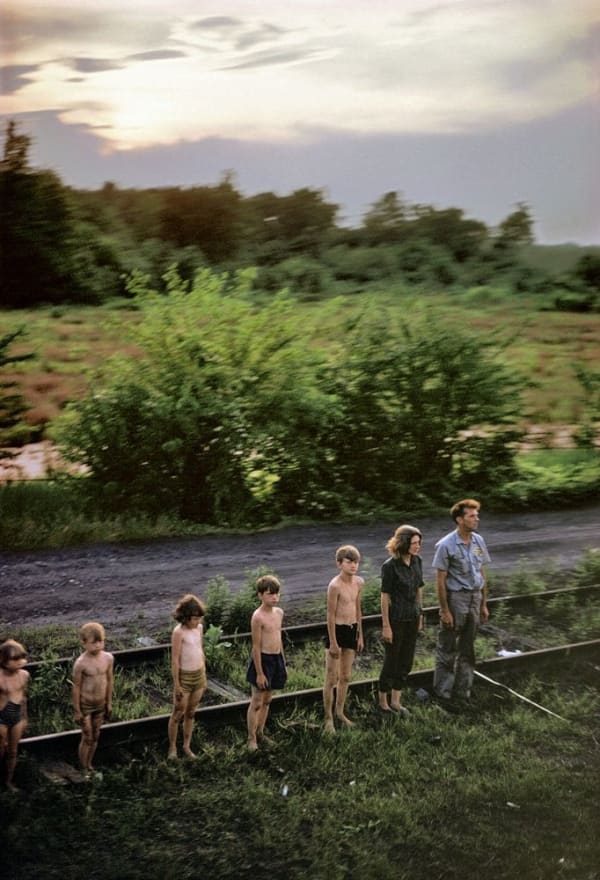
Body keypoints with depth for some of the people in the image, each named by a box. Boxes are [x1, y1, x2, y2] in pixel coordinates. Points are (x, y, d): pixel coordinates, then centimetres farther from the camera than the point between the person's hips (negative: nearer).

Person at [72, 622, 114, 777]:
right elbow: (76, 687, -15)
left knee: (95, 737, 17)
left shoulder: (108, 658, -8)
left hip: (100, 704, 5)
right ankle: (84, 770, 22)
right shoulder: (81, 663, -22)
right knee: (87, 738, 4)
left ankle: (89, 765, 35)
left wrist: (109, 703, 10)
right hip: (85, 705, -5)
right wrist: (77, 711, -10)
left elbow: (109, 680, 3)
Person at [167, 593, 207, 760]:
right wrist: (176, 684, -14)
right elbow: (175, 660, -16)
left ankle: (187, 746, 25)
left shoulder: (199, 628, 1)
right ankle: (172, 747, 19)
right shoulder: (179, 632, -18)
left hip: (199, 676, 6)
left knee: (191, 713, 14)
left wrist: (204, 676, 14)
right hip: (184, 677, -6)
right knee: (178, 713, 5)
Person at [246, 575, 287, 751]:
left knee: (267, 700, 18)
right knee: (257, 702, 3)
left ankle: (260, 732, 31)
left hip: (277, 659, 7)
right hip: (262, 660, -7)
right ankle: (251, 738, 14)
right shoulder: (258, 617, -18)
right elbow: (256, 647, -17)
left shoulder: (279, 613, 5)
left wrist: (283, 663, 17)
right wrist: (259, 673, -16)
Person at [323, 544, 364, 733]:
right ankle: (328, 719, 13)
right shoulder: (335, 585, -19)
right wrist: (333, 643, -15)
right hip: (337, 630, -7)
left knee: (345, 677, 17)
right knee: (331, 679, 2)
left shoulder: (358, 582, 3)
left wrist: (360, 635, 15)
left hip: (351, 630, 7)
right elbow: (331, 615, -16)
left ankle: (340, 712, 33)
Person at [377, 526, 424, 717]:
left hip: (412, 618, 6)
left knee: (406, 661, 14)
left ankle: (395, 701, 28)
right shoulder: (390, 566, -19)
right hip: (395, 619, -6)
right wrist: (386, 626, -14)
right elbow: (385, 597, -16)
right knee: (391, 661, 7)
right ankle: (383, 701, 26)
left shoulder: (417, 561, 0)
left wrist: (420, 615, 13)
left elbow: (419, 589, 10)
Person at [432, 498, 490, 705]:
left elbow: (481, 574, 10)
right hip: (455, 598, -6)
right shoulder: (446, 545, -15)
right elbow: (441, 580, -13)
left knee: (467, 649, 14)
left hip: (475, 598, 6)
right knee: (447, 649, 5)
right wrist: (445, 610, -14)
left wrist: (484, 604, 11)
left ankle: (462, 691, 27)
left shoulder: (478, 541, 3)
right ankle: (443, 693, 17)